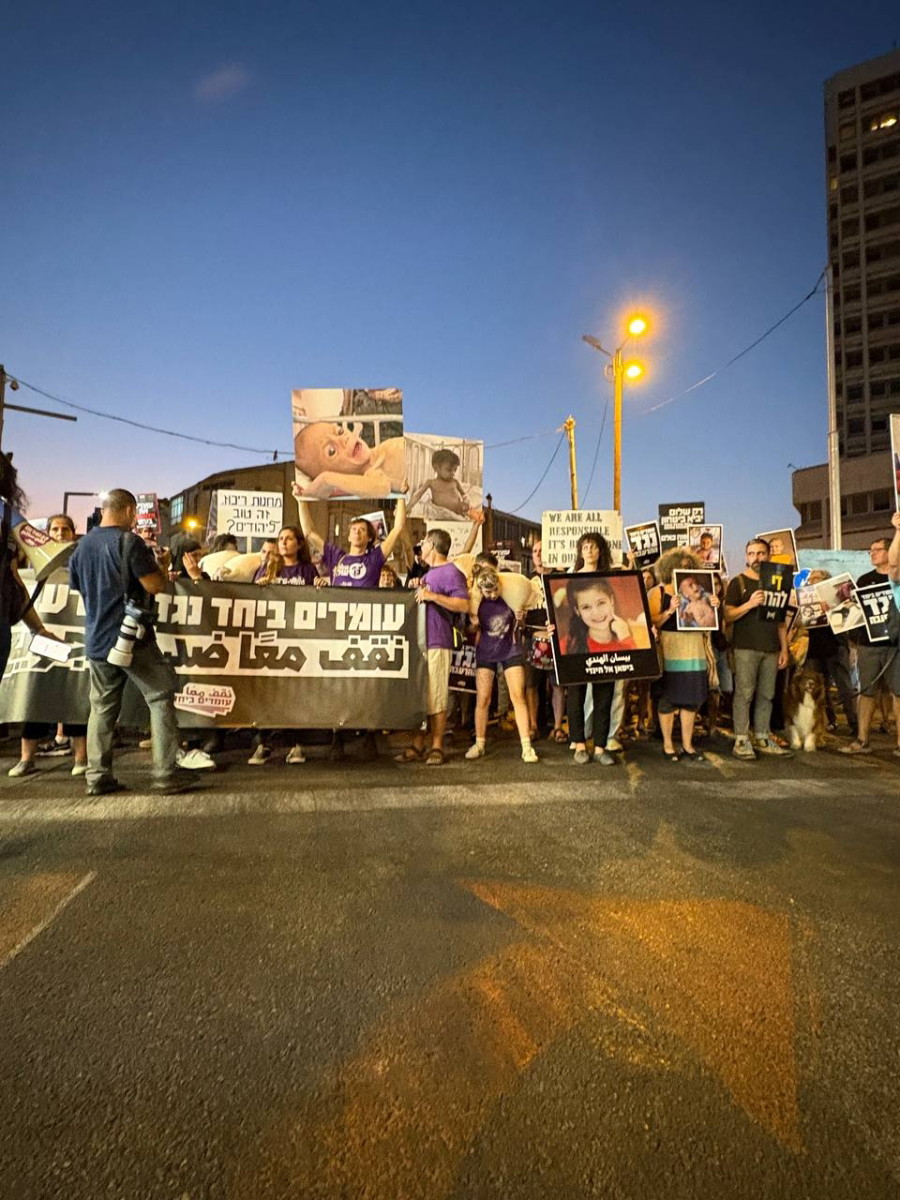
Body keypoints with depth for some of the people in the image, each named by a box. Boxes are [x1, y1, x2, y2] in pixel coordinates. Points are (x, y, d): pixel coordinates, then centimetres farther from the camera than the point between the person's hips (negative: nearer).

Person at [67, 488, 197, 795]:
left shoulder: (81, 546, 11)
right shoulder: (128, 542, -11)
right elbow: (155, 585, -15)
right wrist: (162, 570, 5)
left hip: (96, 640, 7)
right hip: (132, 638, -7)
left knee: (102, 707, 13)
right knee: (161, 698, 0)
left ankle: (98, 776, 14)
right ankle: (165, 773, -3)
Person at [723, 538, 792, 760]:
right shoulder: (738, 582, 3)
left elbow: (781, 620, 18)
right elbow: (728, 615, -6)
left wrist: (784, 649, 11)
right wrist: (750, 603, -19)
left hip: (771, 648, 5)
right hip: (746, 647, -5)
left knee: (767, 695, 6)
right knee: (744, 693, -6)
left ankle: (762, 739, 14)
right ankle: (741, 741, -3)